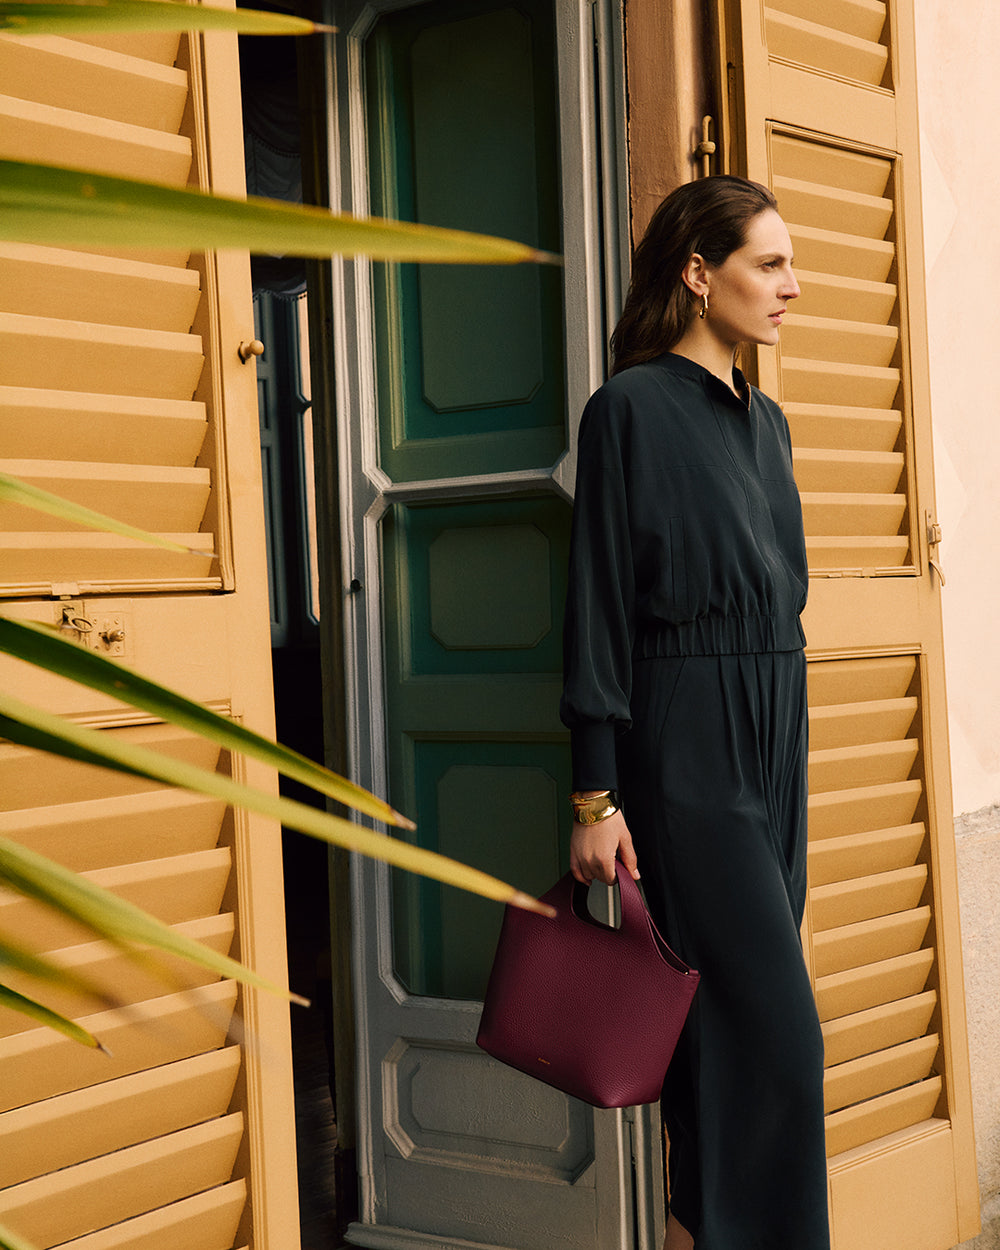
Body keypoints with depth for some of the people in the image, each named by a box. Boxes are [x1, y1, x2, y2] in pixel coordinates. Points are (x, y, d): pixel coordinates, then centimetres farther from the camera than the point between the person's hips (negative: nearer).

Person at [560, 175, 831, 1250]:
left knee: (735, 1021, 9)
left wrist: (783, 751, 17)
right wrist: (595, 795, -15)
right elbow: (599, 600, -11)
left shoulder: (764, 420, 15)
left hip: (772, 738, 8)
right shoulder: (632, 408, -8)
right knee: (772, 1029, -9)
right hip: (685, 746, -7)